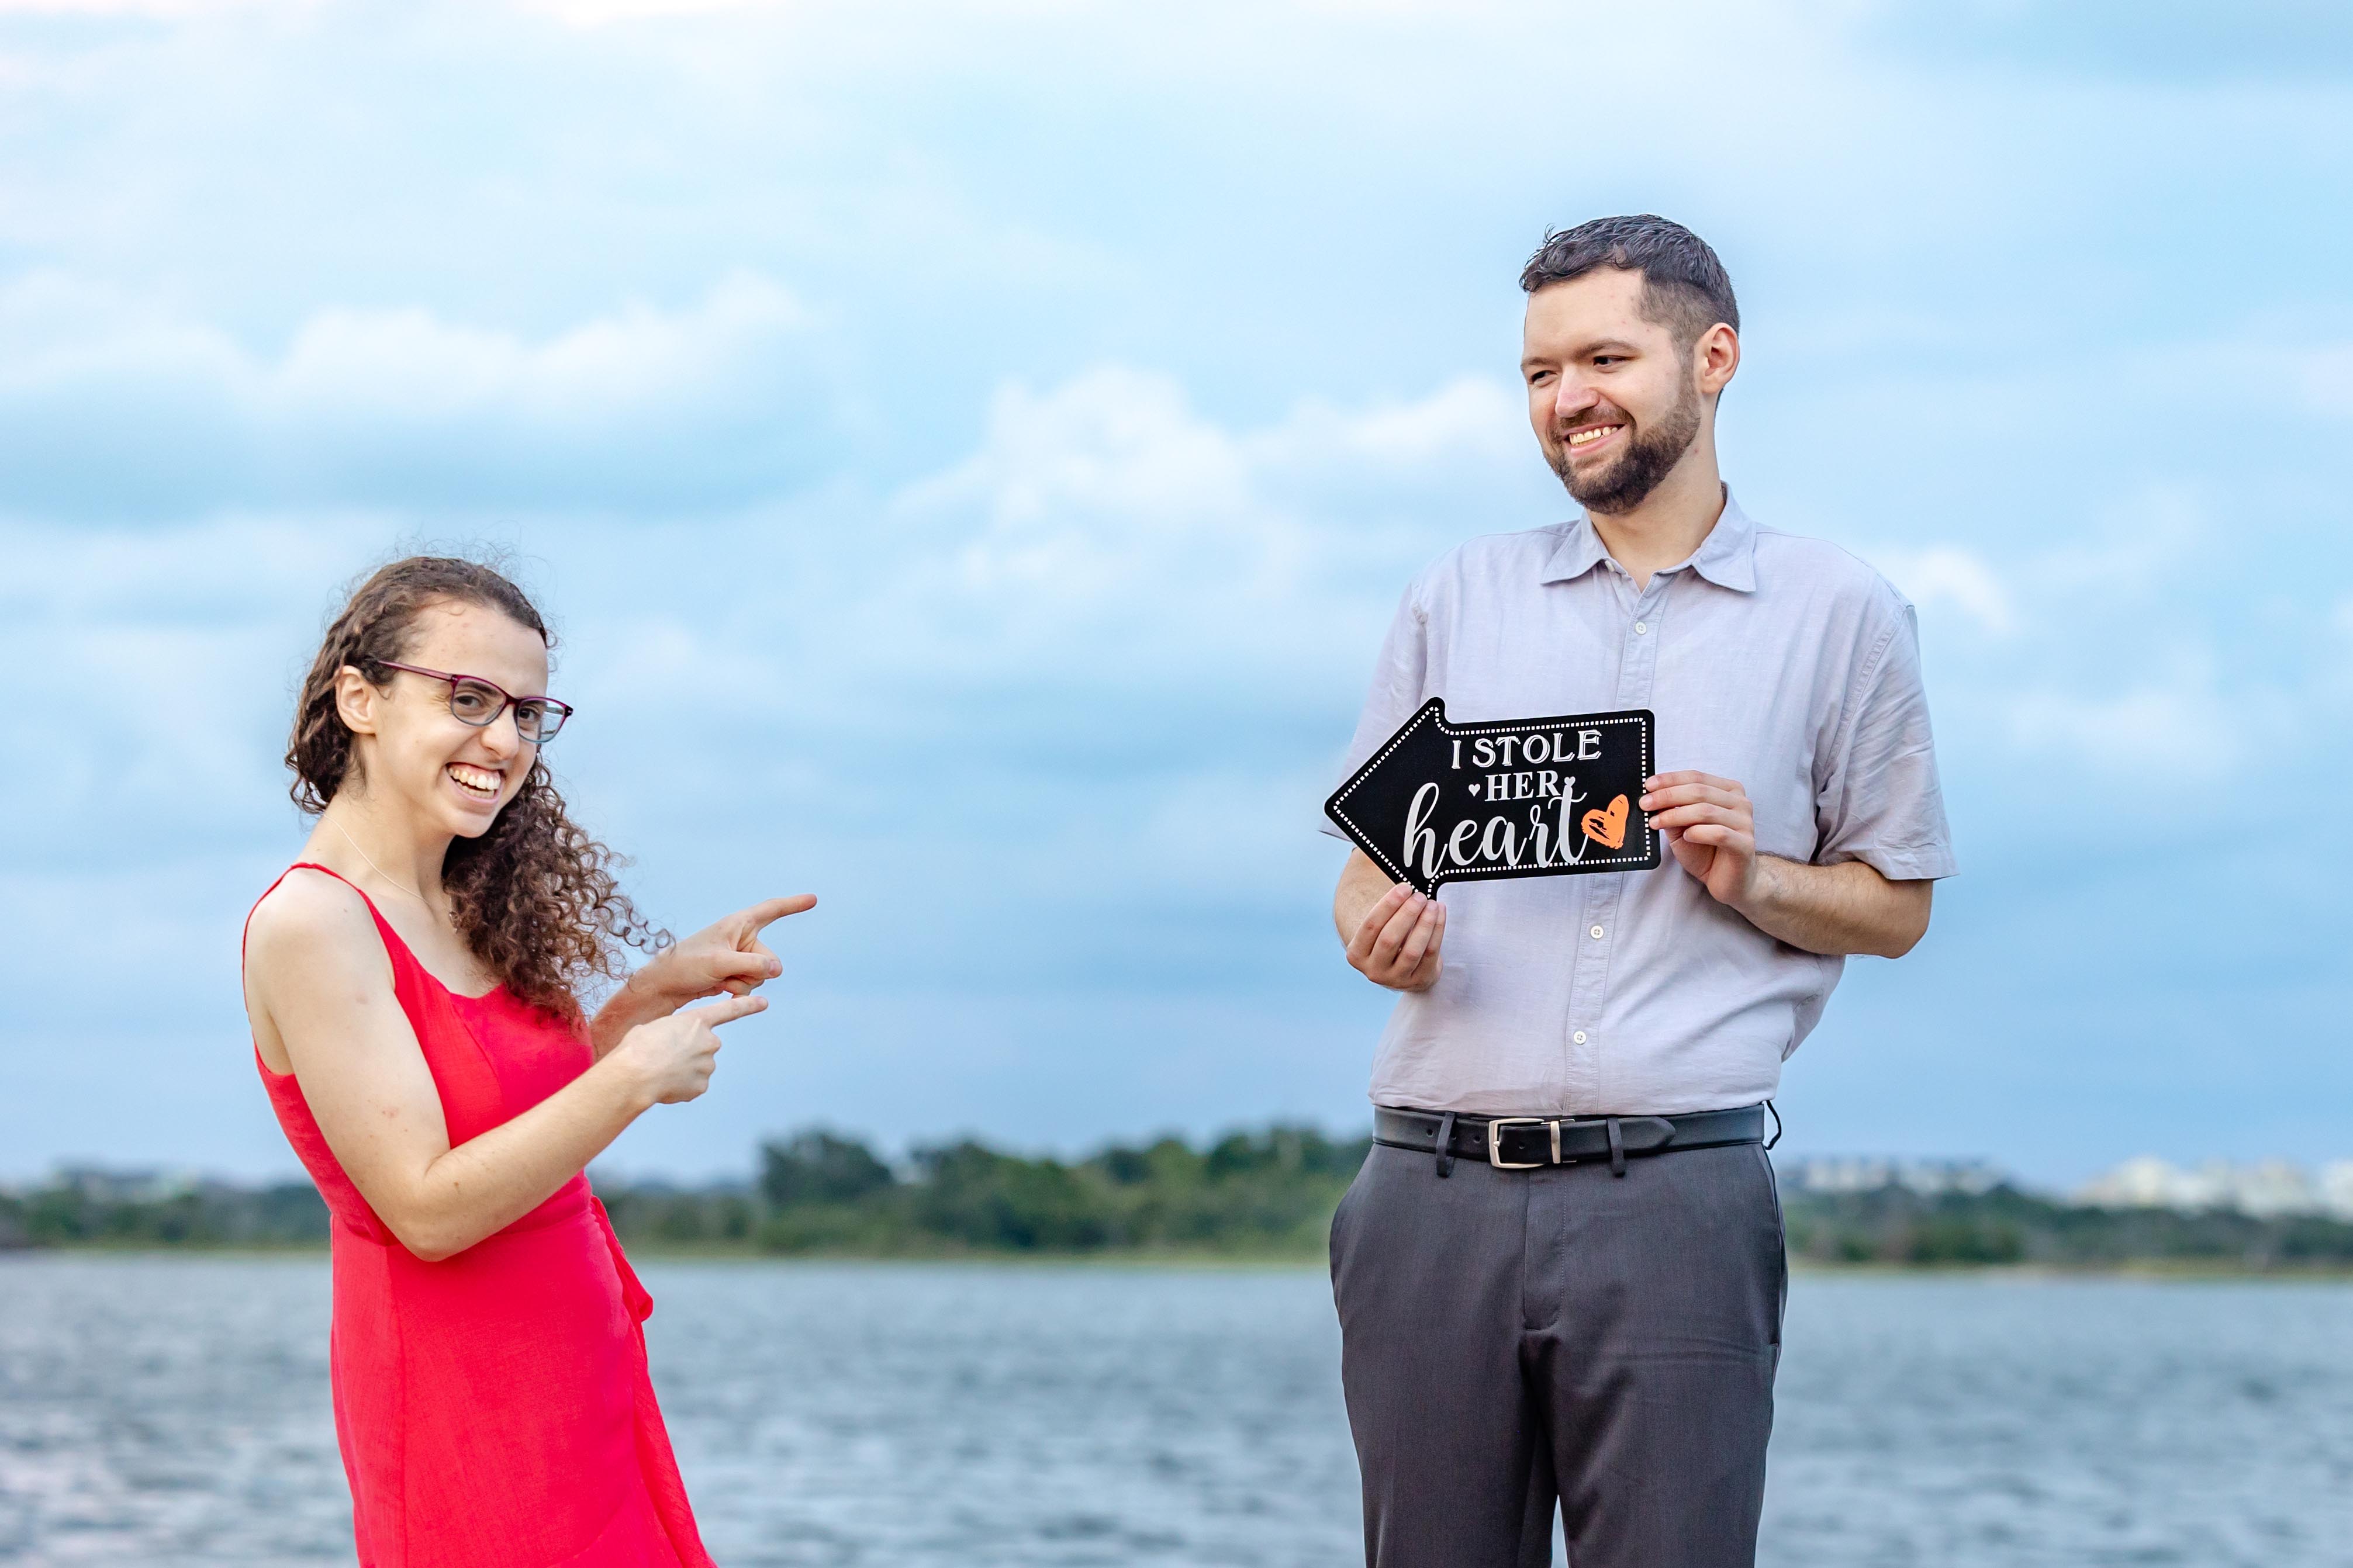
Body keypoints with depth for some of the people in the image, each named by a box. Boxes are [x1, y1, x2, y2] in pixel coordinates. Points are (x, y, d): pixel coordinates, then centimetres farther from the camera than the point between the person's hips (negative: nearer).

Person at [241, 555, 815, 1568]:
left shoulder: (470, 910, 9)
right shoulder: (311, 925, -16)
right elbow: (427, 1208, -21)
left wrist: (657, 993, 9)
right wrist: (636, 1078, -19)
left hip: (581, 1374, 8)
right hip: (459, 1398, -8)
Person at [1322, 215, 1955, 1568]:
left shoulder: (1841, 615, 8)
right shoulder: (1461, 597, 15)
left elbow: (1895, 907, 11)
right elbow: (1367, 865, 16)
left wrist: (1751, 880, -8)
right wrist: (1381, 934, -7)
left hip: (1675, 1192, -2)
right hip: (1439, 1189, 2)